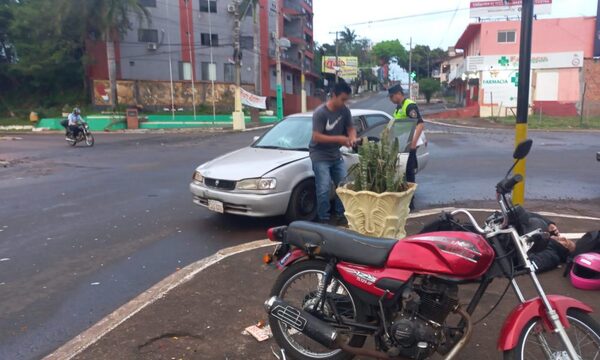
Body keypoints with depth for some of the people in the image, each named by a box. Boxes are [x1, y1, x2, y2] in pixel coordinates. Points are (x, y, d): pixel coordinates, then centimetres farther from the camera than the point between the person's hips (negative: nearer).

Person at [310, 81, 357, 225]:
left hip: (336, 155, 6)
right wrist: (339, 139, -24)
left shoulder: (345, 110, 0)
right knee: (324, 189, -11)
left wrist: (352, 137, -14)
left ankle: (341, 215, 20)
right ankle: (324, 219, 0)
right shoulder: (320, 113, -19)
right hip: (320, 156, -6)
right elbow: (316, 137, -21)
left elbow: (350, 127, 10)